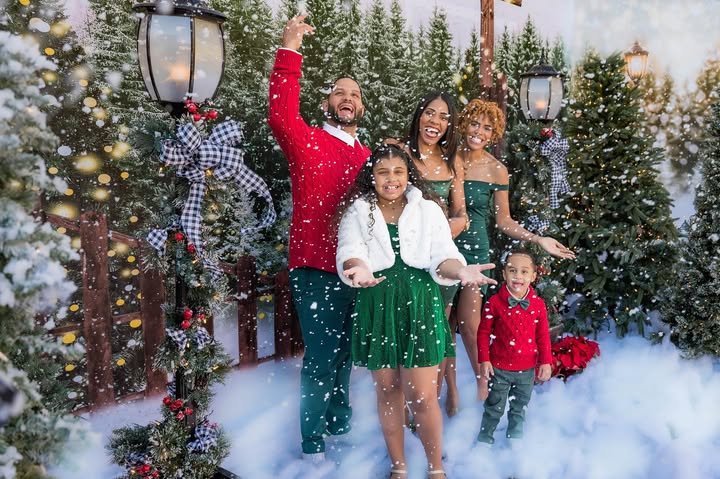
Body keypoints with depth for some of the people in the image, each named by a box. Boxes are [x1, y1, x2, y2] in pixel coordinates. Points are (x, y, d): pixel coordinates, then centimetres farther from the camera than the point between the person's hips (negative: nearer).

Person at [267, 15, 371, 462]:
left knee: (344, 351, 20)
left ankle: (340, 422, 40)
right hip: (315, 269, -6)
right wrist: (290, 52, -32)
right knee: (320, 356, 0)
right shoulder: (307, 141, -6)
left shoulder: (367, 156, 13)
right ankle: (313, 442, 19)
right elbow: (280, 118, -28)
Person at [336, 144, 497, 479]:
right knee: (387, 390, 12)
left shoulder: (428, 210, 6)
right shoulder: (357, 213, 5)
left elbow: (442, 256, -2)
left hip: (420, 304, -1)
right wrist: (358, 269, -35)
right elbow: (349, 252, -10)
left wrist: (461, 270, -25)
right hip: (377, 306, 1)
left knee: (422, 395, -1)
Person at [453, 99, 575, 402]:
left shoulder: (496, 170, -2)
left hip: (474, 247, -1)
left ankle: (482, 381, 20)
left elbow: (503, 221, 2)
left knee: (469, 324, -3)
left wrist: (538, 240, -8)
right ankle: (449, 382, 24)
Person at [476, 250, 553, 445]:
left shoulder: (538, 304, -5)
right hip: (499, 368, -2)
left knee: (519, 410, 19)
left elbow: (543, 336, 3)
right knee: (494, 408, 11)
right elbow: (484, 332, -6)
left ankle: (514, 441, 38)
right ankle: (484, 439, 30)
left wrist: (546, 362, 1)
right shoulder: (495, 302, -12)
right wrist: (484, 360, -8)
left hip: (526, 370, 2)